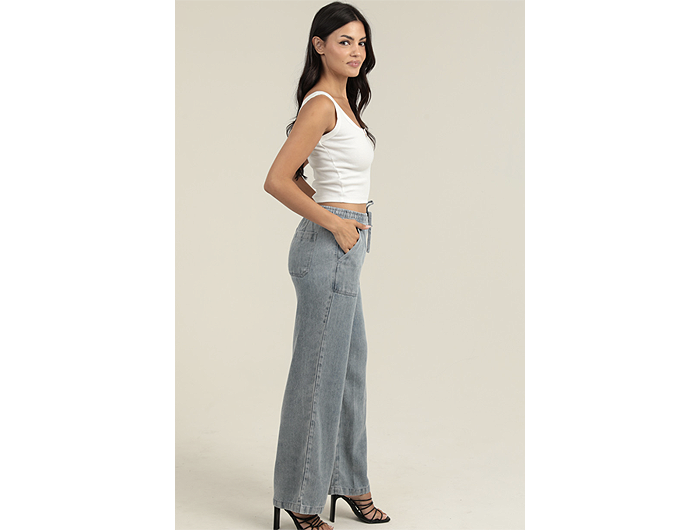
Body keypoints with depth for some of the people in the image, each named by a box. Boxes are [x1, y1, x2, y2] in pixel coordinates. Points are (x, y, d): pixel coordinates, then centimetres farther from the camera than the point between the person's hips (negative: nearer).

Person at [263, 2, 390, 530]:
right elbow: (277, 180, -22)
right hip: (328, 249, -10)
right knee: (318, 373, -1)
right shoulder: (321, 105, -15)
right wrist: (334, 223, -16)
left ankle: (349, 481, 32)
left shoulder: (341, 101, 14)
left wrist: (333, 215, 12)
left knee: (349, 367, 18)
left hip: (343, 249, 10)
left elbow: (296, 175, 22)